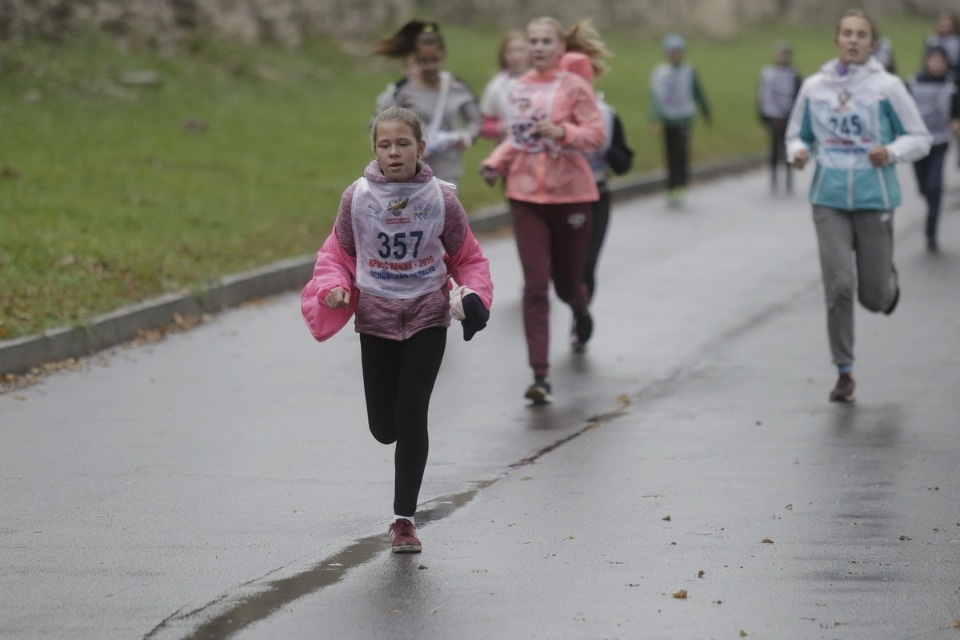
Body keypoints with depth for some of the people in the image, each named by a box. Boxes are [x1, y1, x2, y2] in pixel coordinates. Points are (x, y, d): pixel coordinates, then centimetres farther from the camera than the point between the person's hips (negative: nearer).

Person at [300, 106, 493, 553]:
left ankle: (404, 519, 4)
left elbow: (467, 258, 3)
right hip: (376, 319, 2)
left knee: (411, 416, -9)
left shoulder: (440, 199, -8)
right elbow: (338, 254, 4)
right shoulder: (357, 198, -7)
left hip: (428, 318, -1)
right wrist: (334, 288, -15)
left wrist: (471, 295, -14)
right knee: (383, 427, 3)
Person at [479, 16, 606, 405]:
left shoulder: (574, 87, -8)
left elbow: (596, 136, -11)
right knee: (535, 286, -7)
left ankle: (581, 310, 51)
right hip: (526, 196, 2)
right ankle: (540, 376, -8)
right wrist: (496, 162, -1)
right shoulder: (518, 89, 4)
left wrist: (563, 131, -28)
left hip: (570, 195, -2)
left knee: (567, 283, 12)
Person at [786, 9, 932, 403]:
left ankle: (889, 281, 41)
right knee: (838, 286, -10)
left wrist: (892, 153, -18)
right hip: (829, 200, 1)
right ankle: (844, 373, 2)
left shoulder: (887, 87, -4)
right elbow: (797, 134, 15)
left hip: (874, 200, -1)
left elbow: (919, 138, 2)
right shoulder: (814, 87, 3)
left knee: (874, 296, 2)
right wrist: (798, 152, -7)